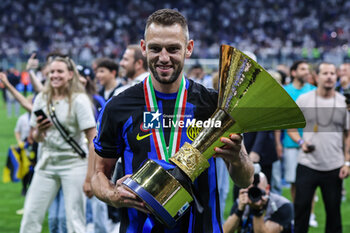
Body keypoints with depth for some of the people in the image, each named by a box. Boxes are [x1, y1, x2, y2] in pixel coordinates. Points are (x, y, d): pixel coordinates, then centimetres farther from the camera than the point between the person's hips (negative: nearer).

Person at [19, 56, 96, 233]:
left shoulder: (79, 100, -8)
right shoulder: (42, 99, 7)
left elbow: (92, 137, -12)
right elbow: (35, 137, 14)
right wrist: (39, 131, -12)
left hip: (73, 163, -5)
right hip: (47, 162, 5)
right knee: (31, 214, 2)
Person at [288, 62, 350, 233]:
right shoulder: (304, 100, 2)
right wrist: (300, 142, -8)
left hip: (334, 167, 0)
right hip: (307, 165, 0)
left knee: (333, 210, 6)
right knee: (301, 207, 1)